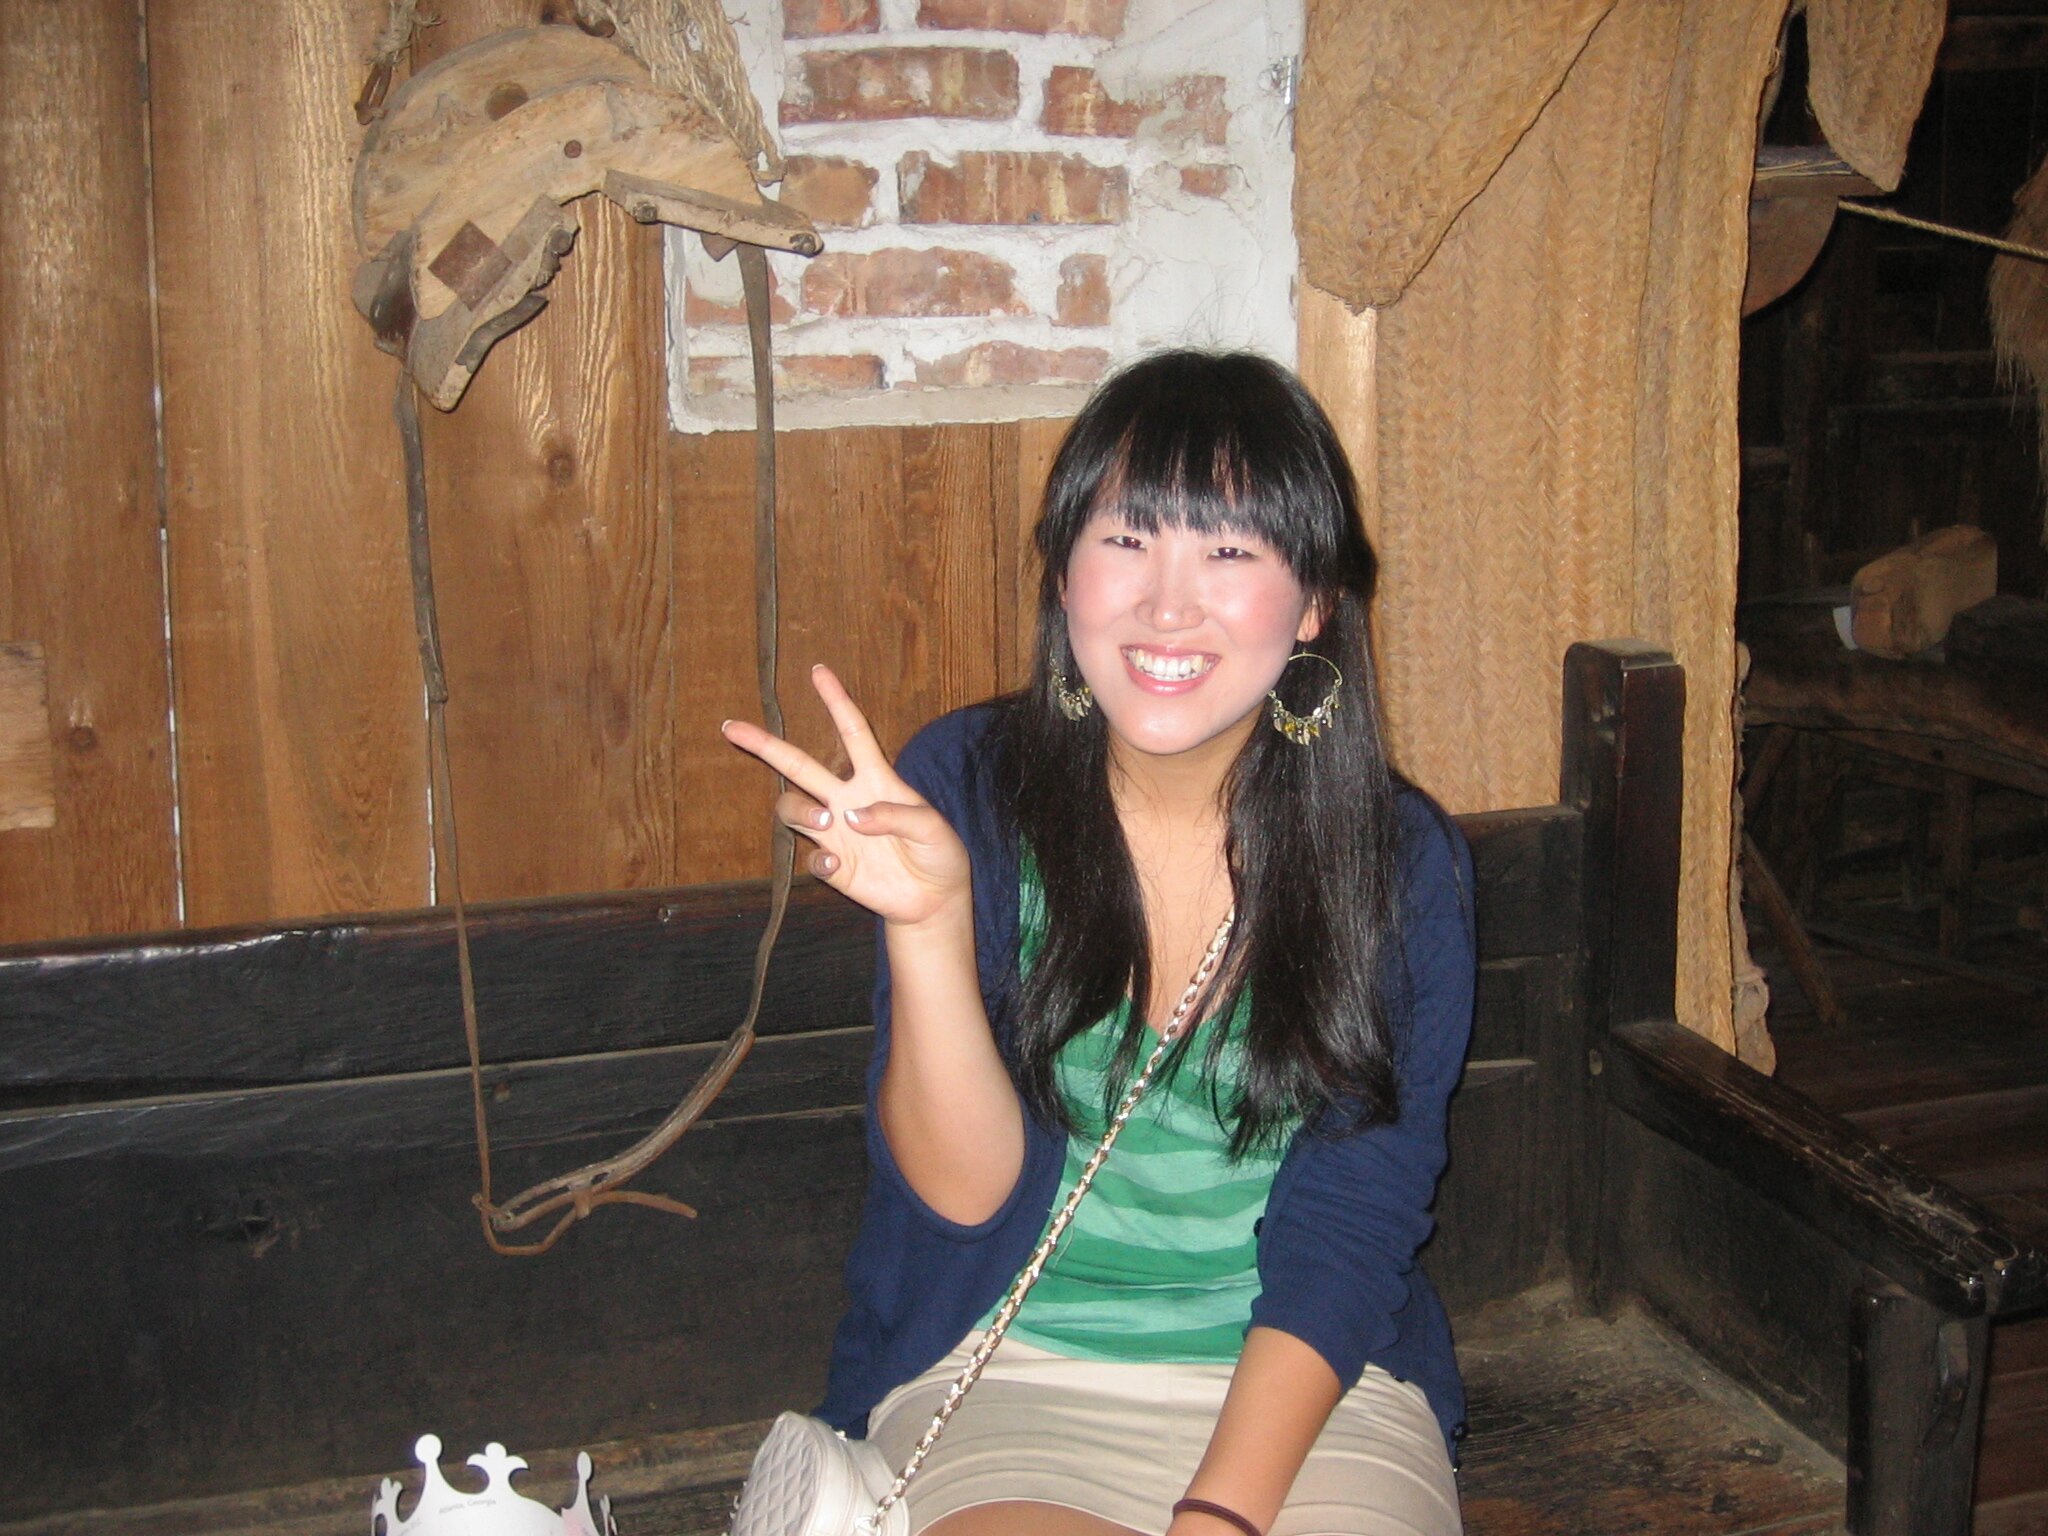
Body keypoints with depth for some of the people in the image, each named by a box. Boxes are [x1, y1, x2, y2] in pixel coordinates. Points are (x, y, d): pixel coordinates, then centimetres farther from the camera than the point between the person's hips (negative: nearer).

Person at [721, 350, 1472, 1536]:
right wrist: (928, 926, -27)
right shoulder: (964, 788, -7)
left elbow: (1349, 1231, -6)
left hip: (1310, 1389, 1)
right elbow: (963, 1189, -11)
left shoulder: (1402, 865, -5)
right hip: (1003, 1372, 0)